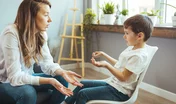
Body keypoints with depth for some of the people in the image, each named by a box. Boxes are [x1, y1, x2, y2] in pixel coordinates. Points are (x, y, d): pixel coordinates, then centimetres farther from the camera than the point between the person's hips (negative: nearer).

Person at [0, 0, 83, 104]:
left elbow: (47, 63, -8)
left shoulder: (41, 33, -7)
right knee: (28, 92, -35)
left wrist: (63, 72, -28)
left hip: (27, 77, 6)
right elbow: (15, 77, -32)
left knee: (61, 80, -12)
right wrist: (49, 81, -39)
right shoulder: (11, 33, -28)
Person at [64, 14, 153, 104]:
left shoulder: (138, 55, -24)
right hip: (112, 83, 10)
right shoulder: (132, 48, 5)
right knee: (82, 84, 15)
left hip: (119, 92, -10)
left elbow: (123, 77, -24)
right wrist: (104, 54, 18)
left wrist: (106, 65, -33)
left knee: (82, 94, -14)